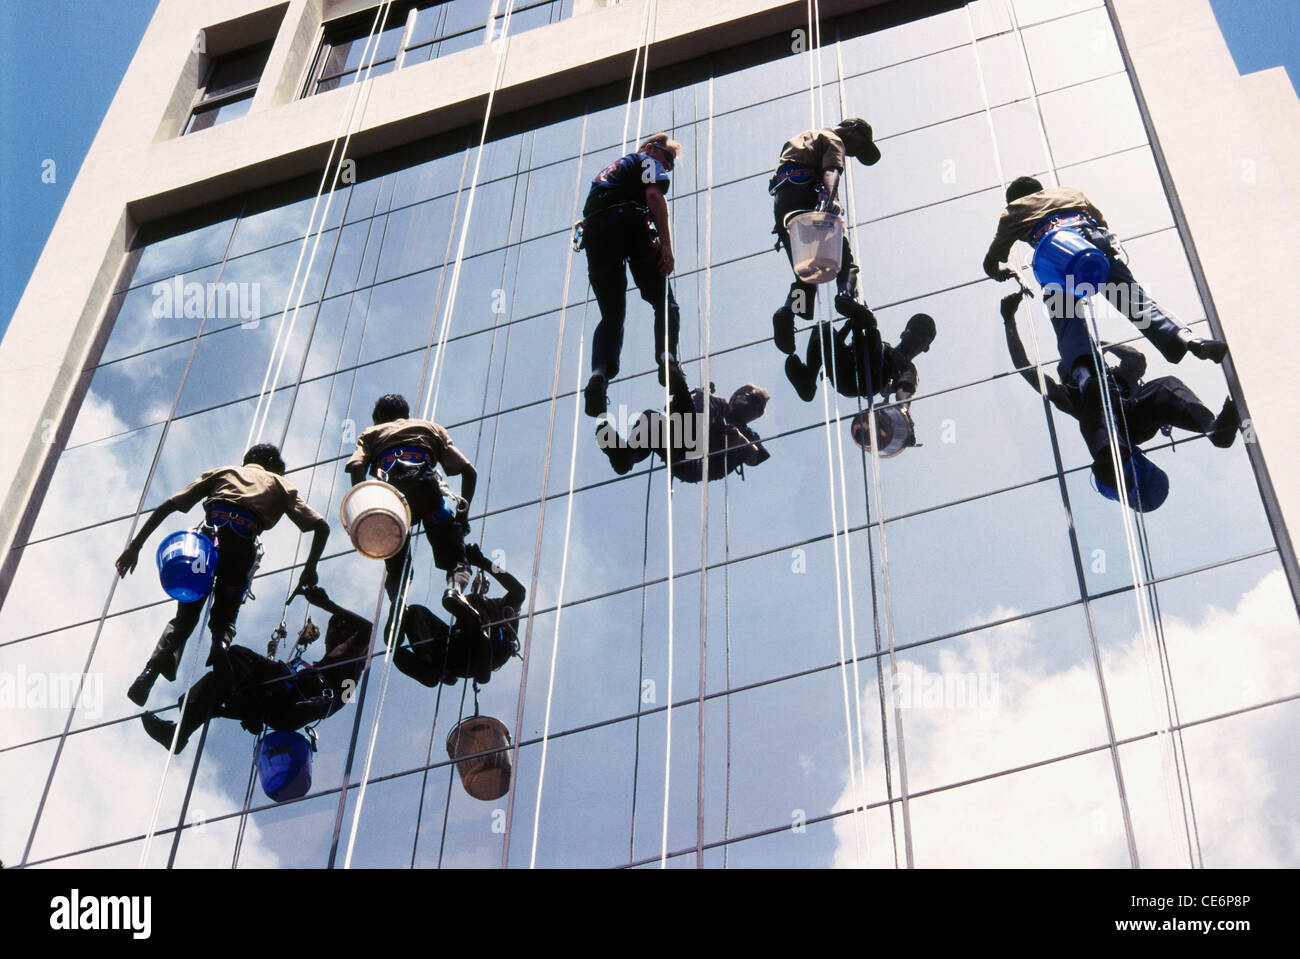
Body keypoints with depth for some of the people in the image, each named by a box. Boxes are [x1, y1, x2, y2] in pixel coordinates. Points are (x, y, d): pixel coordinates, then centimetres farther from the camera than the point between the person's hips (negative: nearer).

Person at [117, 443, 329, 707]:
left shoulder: (223, 472, 34)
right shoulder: (281, 484, 31)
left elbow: (167, 506, 24)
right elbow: (321, 526, 17)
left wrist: (135, 545, 23)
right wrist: (310, 569, 24)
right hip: (244, 541, -1)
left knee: (185, 616, 14)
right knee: (224, 617, 17)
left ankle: (151, 671, -12)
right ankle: (221, 642, -19)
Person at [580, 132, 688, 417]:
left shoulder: (608, 170, 40)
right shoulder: (648, 161, 17)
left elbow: (591, 209, 33)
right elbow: (654, 195, -3)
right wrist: (666, 244, -11)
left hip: (593, 231, 5)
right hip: (629, 221, -5)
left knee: (611, 314, 4)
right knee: (664, 301, 3)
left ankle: (600, 371, -21)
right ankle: (667, 357, -22)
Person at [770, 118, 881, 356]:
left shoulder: (804, 138, 38)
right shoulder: (834, 140, 10)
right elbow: (831, 170, -11)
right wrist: (832, 198, -29)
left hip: (779, 200, 7)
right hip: (804, 193, -7)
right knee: (842, 253, -7)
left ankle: (789, 308, -21)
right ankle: (847, 293, -35)